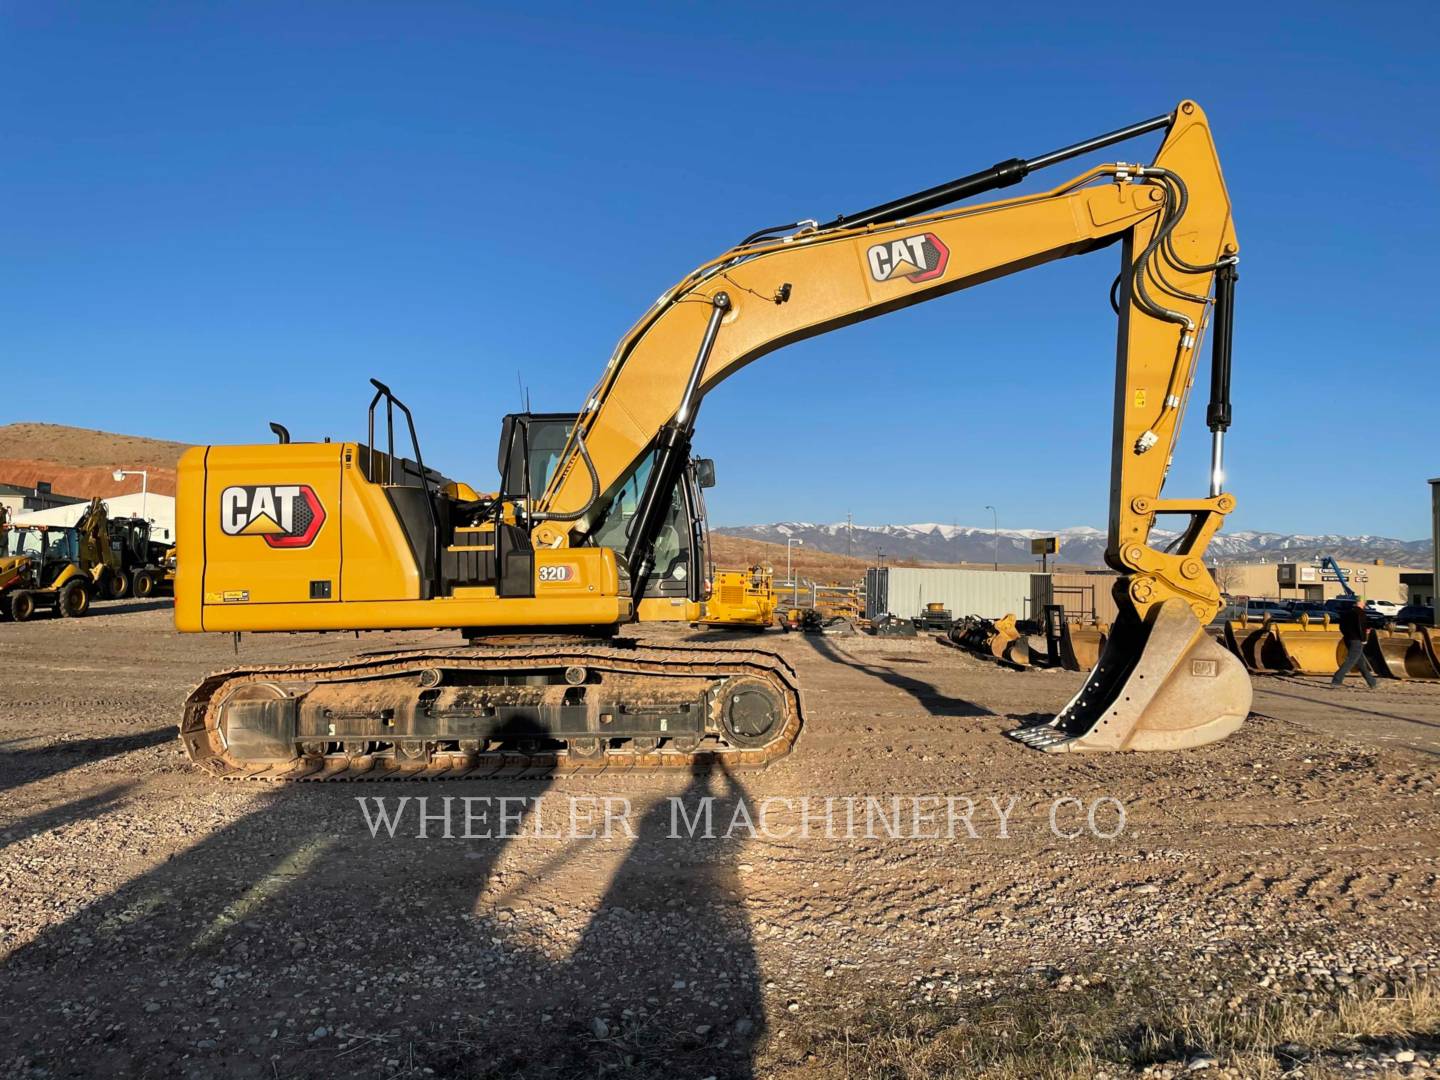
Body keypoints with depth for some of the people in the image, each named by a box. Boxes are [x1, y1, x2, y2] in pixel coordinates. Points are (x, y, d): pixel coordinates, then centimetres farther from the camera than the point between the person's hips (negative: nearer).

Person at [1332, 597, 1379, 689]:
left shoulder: (1346, 611, 12)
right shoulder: (1360, 612, -12)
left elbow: (1342, 627, 16)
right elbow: (1361, 626, -19)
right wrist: (1363, 638, -8)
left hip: (1348, 639, 9)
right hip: (1357, 640, -8)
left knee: (1362, 662, 16)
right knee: (1350, 661, -8)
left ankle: (1371, 682, 24)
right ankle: (1336, 681, -15)